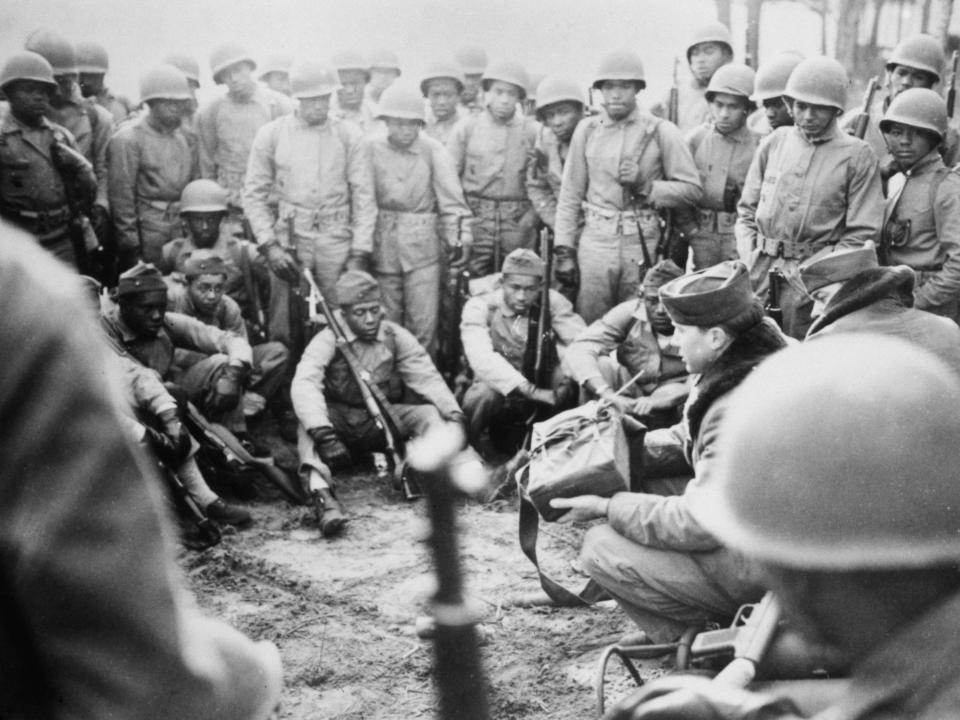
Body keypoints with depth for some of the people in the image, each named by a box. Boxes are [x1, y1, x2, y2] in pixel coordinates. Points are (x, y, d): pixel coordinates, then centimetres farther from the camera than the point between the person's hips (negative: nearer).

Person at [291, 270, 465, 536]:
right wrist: (324, 434, -45)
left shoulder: (396, 337, -3)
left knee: (430, 414, -21)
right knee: (308, 425, -32)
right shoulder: (328, 339, -13)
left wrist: (454, 414, -28)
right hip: (340, 421, -2)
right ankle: (324, 497, -51)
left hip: (385, 421, 2)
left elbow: (427, 377, -8)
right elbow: (304, 384, -29)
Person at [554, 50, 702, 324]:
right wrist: (564, 249, 5)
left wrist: (645, 187, -11)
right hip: (595, 240, 1)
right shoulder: (587, 129, 8)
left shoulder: (661, 132, 1)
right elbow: (570, 194, 10)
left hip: (643, 242, -1)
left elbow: (692, 189, 1)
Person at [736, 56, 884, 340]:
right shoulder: (774, 142, 10)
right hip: (759, 272, 3)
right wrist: (748, 258, 2)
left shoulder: (857, 155, -1)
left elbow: (863, 233, -4)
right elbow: (746, 209, 16)